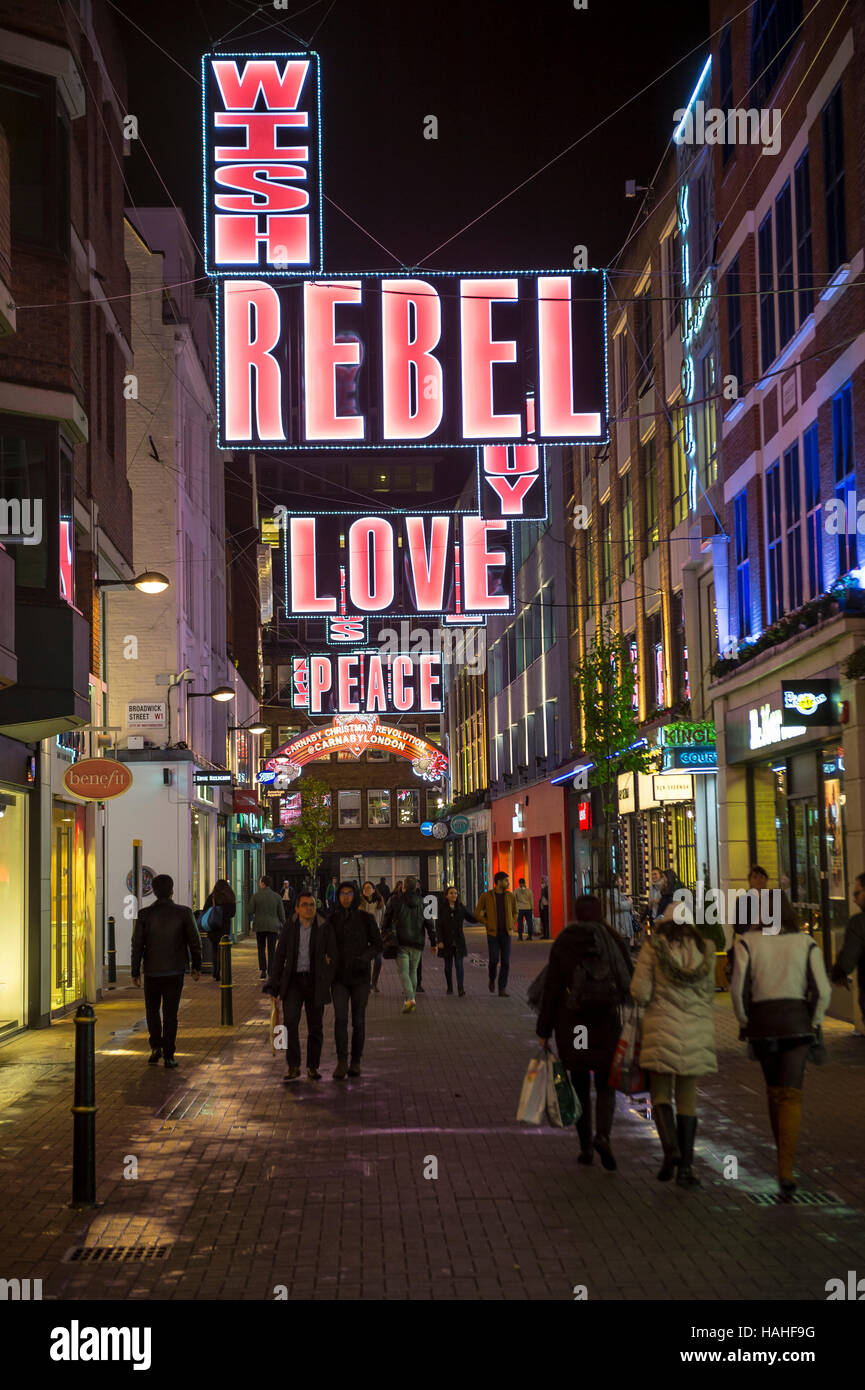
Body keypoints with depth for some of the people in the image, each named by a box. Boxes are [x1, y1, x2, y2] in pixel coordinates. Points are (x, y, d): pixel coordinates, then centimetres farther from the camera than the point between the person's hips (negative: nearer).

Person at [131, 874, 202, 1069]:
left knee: (152, 1009, 19)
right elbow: (195, 942, -3)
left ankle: (156, 1047, 6)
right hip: (175, 971, 0)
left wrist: (135, 972, 4)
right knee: (170, 1012, 6)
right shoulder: (184, 913, -6)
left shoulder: (144, 914, -6)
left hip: (152, 971, 0)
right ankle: (168, 1055, 5)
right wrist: (196, 967, 9)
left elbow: (137, 945, -4)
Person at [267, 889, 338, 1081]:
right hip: (293, 981, 0)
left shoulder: (325, 928, -3)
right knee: (290, 1021, -16)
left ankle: (312, 1067, 21)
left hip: (315, 982, 0)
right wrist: (274, 983, 1)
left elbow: (333, 957, 1)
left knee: (315, 1027, 6)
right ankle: (293, 1067, -9)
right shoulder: (289, 927, 2)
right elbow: (279, 956, 5)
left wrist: (326, 983, -1)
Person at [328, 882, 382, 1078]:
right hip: (339, 977, 0)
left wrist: (365, 958, -17)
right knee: (340, 1018, -15)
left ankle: (355, 1062, 20)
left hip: (360, 977, 0)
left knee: (358, 1021, 5)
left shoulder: (366, 918, -3)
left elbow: (377, 944, 0)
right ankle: (341, 1063, -17)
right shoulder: (332, 919, 2)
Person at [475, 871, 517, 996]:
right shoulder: (486, 896, -6)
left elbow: (515, 913, 19)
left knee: (505, 961, -5)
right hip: (492, 934, -2)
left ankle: (502, 990, 1)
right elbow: (477, 914, 1)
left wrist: (511, 926, 4)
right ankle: (492, 979, 20)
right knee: (494, 960, -12)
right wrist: (488, 924, -7)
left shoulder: (510, 896, 4)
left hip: (506, 934, 3)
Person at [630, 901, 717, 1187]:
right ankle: (686, 1166, 8)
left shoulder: (654, 946, -3)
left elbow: (640, 993, -7)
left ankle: (670, 1148, -16)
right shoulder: (705, 949, 6)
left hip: (662, 1027, -3)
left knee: (660, 1093, 7)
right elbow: (709, 992, 12)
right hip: (697, 1030, 3)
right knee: (687, 1097, 10)